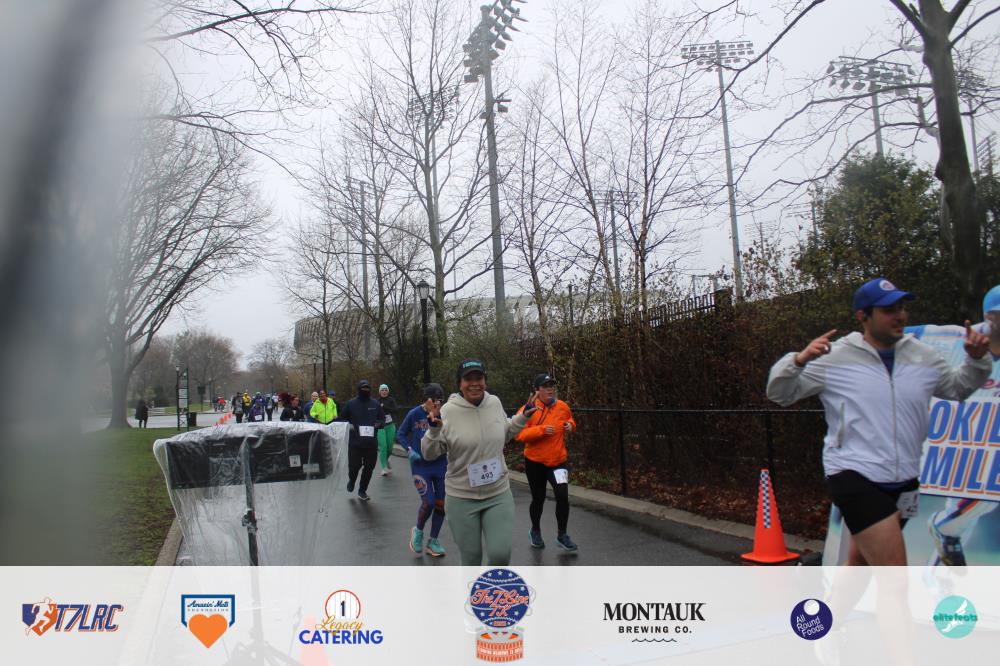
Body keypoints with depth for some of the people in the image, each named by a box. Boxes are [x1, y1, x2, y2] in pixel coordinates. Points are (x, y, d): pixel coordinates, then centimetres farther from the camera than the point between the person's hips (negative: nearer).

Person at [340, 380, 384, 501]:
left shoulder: (375, 404, 6)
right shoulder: (351, 403, 1)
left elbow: (382, 418, 15)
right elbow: (342, 419, 9)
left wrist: (378, 423, -6)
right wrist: (349, 425, -9)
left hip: (371, 442, 2)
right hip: (355, 441, -2)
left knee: (369, 467, 4)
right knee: (354, 465, -2)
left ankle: (362, 490, 22)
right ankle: (351, 480, 33)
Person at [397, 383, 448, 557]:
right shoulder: (414, 414, -10)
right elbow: (400, 434, 3)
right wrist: (410, 450, -11)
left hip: (441, 465, 3)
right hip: (420, 466, -3)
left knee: (440, 504, 6)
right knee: (428, 502, -11)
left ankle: (433, 542, 24)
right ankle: (418, 531, 21)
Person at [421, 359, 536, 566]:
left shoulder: (495, 403, -1)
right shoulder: (447, 411, -13)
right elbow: (429, 454, -10)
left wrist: (523, 417, 8)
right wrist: (434, 428, -26)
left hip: (499, 495, 3)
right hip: (461, 498, -2)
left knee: (501, 554, -4)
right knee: (471, 558, 10)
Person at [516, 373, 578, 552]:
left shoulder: (563, 407, 0)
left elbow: (570, 421, 20)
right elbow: (519, 434, -18)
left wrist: (570, 425, -3)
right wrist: (541, 430, -28)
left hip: (558, 461, 2)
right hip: (535, 462, -2)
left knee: (562, 496, -15)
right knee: (538, 499, 12)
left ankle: (562, 536, 4)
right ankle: (535, 531, 39)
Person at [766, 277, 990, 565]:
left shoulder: (923, 356, 7)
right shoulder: (834, 356, -8)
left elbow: (956, 388, 25)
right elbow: (779, 394, -5)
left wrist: (976, 360, 6)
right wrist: (799, 360, -23)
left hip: (903, 482, 7)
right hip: (854, 476, -6)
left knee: (860, 563, 20)